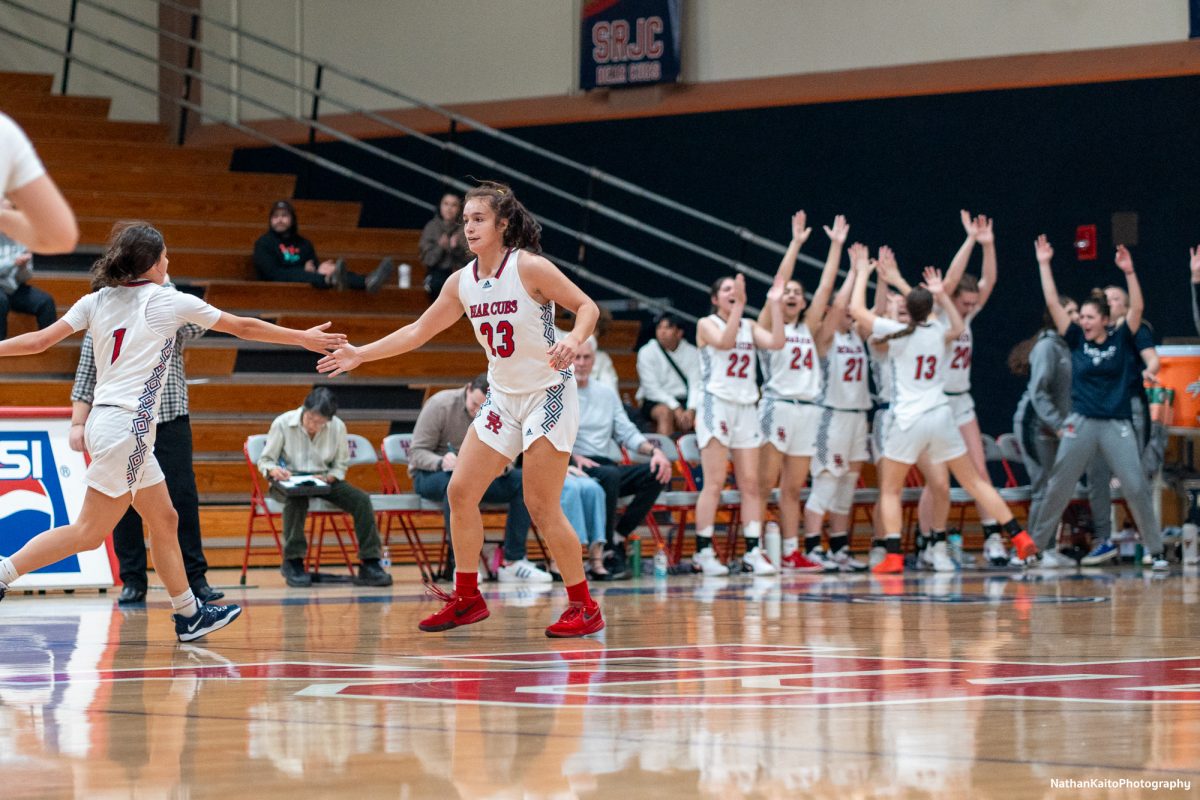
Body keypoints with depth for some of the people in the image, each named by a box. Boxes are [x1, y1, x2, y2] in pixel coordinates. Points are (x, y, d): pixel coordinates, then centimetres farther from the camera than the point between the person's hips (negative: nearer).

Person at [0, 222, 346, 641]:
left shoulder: (96, 301, 9)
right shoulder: (170, 301, -3)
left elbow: (38, 341, 1)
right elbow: (245, 327, 7)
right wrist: (304, 338, 17)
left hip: (104, 420, 7)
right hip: (127, 427, -7)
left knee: (164, 519, 14)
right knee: (88, 532, -7)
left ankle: (188, 614, 19)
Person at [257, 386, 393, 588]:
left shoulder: (338, 427, -2)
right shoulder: (282, 423, -8)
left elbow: (341, 465, 7)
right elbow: (264, 460, -3)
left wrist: (328, 478, -15)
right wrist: (274, 470, -26)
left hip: (324, 480, 3)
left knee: (361, 499, -20)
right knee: (298, 497, -40)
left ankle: (370, 565, -16)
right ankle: (293, 562, -31)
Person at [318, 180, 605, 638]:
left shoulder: (529, 268, -16)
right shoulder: (462, 282, 3)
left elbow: (586, 305, -12)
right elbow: (418, 331, 11)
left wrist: (574, 340, -32)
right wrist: (360, 355, 9)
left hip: (549, 394, -7)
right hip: (503, 397, 7)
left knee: (541, 507, -10)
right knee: (460, 492, 2)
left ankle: (584, 608, 1)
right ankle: (467, 598, 14)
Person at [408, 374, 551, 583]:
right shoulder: (440, 405, -14)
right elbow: (416, 452, -14)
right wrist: (441, 462, -37)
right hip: (430, 475, -5)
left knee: (523, 481, -19)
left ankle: (512, 562, -19)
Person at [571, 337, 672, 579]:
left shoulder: (606, 394, 23)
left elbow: (627, 432, 18)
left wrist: (654, 450, -1)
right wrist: (573, 456, -23)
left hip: (606, 466, 6)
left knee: (656, 472, -18)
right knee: (610, 474, -37)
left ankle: (618, 537, -22)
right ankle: (598, 552, -37)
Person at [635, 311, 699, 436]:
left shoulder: (691, 353, 4)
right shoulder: (647, 352, -2)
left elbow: (696, 385, -3)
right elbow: (652, 388, -9)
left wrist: (691, 410, -22)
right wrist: (676, 409, -20)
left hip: (685, 400, 2)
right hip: (655, 402, -2)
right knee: (665, 412, -35)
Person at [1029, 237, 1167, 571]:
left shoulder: (1121, 340, 3)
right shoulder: (1077, 340, 5)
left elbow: (1137, 308, -10)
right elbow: (1053, 304, 1)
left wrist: (1129, 272, -21)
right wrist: (1044, 265, -3)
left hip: (1117, 424, -1)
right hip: (1081, 424, 1)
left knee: (1137, 487, -8)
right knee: (1058, 487, 5)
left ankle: (1155, 551, -1)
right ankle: (1036, 546, 15)